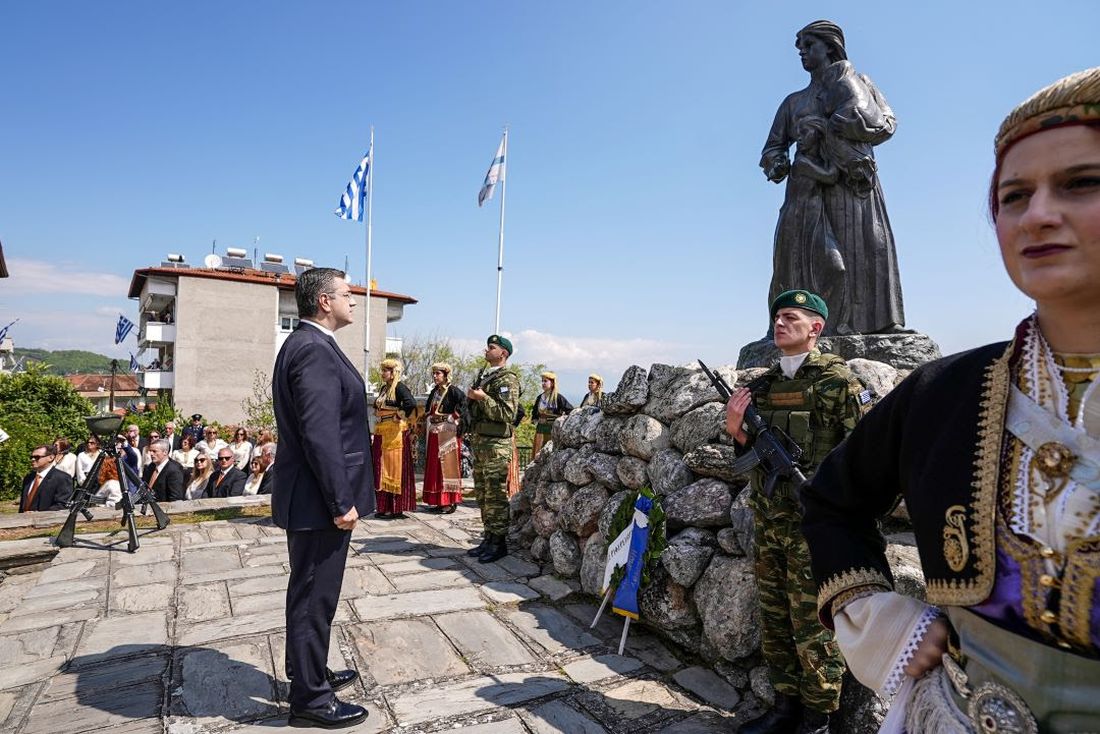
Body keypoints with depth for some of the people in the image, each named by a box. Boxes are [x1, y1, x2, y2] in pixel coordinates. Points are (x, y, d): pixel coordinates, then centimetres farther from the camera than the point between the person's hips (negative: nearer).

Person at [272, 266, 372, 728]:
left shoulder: (305, 344, 12)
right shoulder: (314, 350, -21)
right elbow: (320, 434, -26)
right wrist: (341, 501, -21)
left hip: (313, 497, 11)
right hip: (319, 500, -11)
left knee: (310, 592, 22)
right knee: (314, 596, 4)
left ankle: (307, 672, 39)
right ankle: (310, 699, 20)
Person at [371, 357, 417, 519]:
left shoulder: (399, 387, -10)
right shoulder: (383, 388, 15)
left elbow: (411, 403, -27)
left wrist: (400, 416, -17)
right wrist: (377, 412, 8)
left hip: (395, 431, -8)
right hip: (381, 432, 9)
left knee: (394, 468, -2)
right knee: (381, 469, 10)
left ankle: (396, 508, 5)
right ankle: (384, 507, 19)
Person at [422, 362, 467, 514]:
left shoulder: (452, 390, -10)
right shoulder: (434, 391, 13)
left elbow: (463, 402, -24)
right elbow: (428, 411, 23)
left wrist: (456, 418, -21)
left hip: (448, 432, -8)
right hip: (434, 433, 8)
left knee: (448, 465, -3)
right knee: (434, 466, 10)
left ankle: (450, 501, 3)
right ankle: (438, 501, 18)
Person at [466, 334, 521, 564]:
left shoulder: (507, 378, -11)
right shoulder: (484, 376, 17)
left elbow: (508, 413, -21)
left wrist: (483, 397, -21)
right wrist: (471, 397, 9)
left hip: (497, 444, -9)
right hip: (480, 440, 9)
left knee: (496, 495, -4)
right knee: (482, 493, 13)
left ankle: (499, 542, 6)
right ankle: (488, 538, 23)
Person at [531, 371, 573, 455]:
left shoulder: (558, 397, -8)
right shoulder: (540, 397, 10)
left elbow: (570, 410, -9)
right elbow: (534, 411, 27)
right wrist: (536, 421, 16)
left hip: (553, 429, -6)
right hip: (541, 429, 6)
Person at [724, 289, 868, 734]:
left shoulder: (836, 380, -8)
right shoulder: (763, 384, 11)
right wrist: (736, 430, -3)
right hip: (767, 525, 7)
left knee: (813, 629, 6)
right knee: (774, 622, 16)